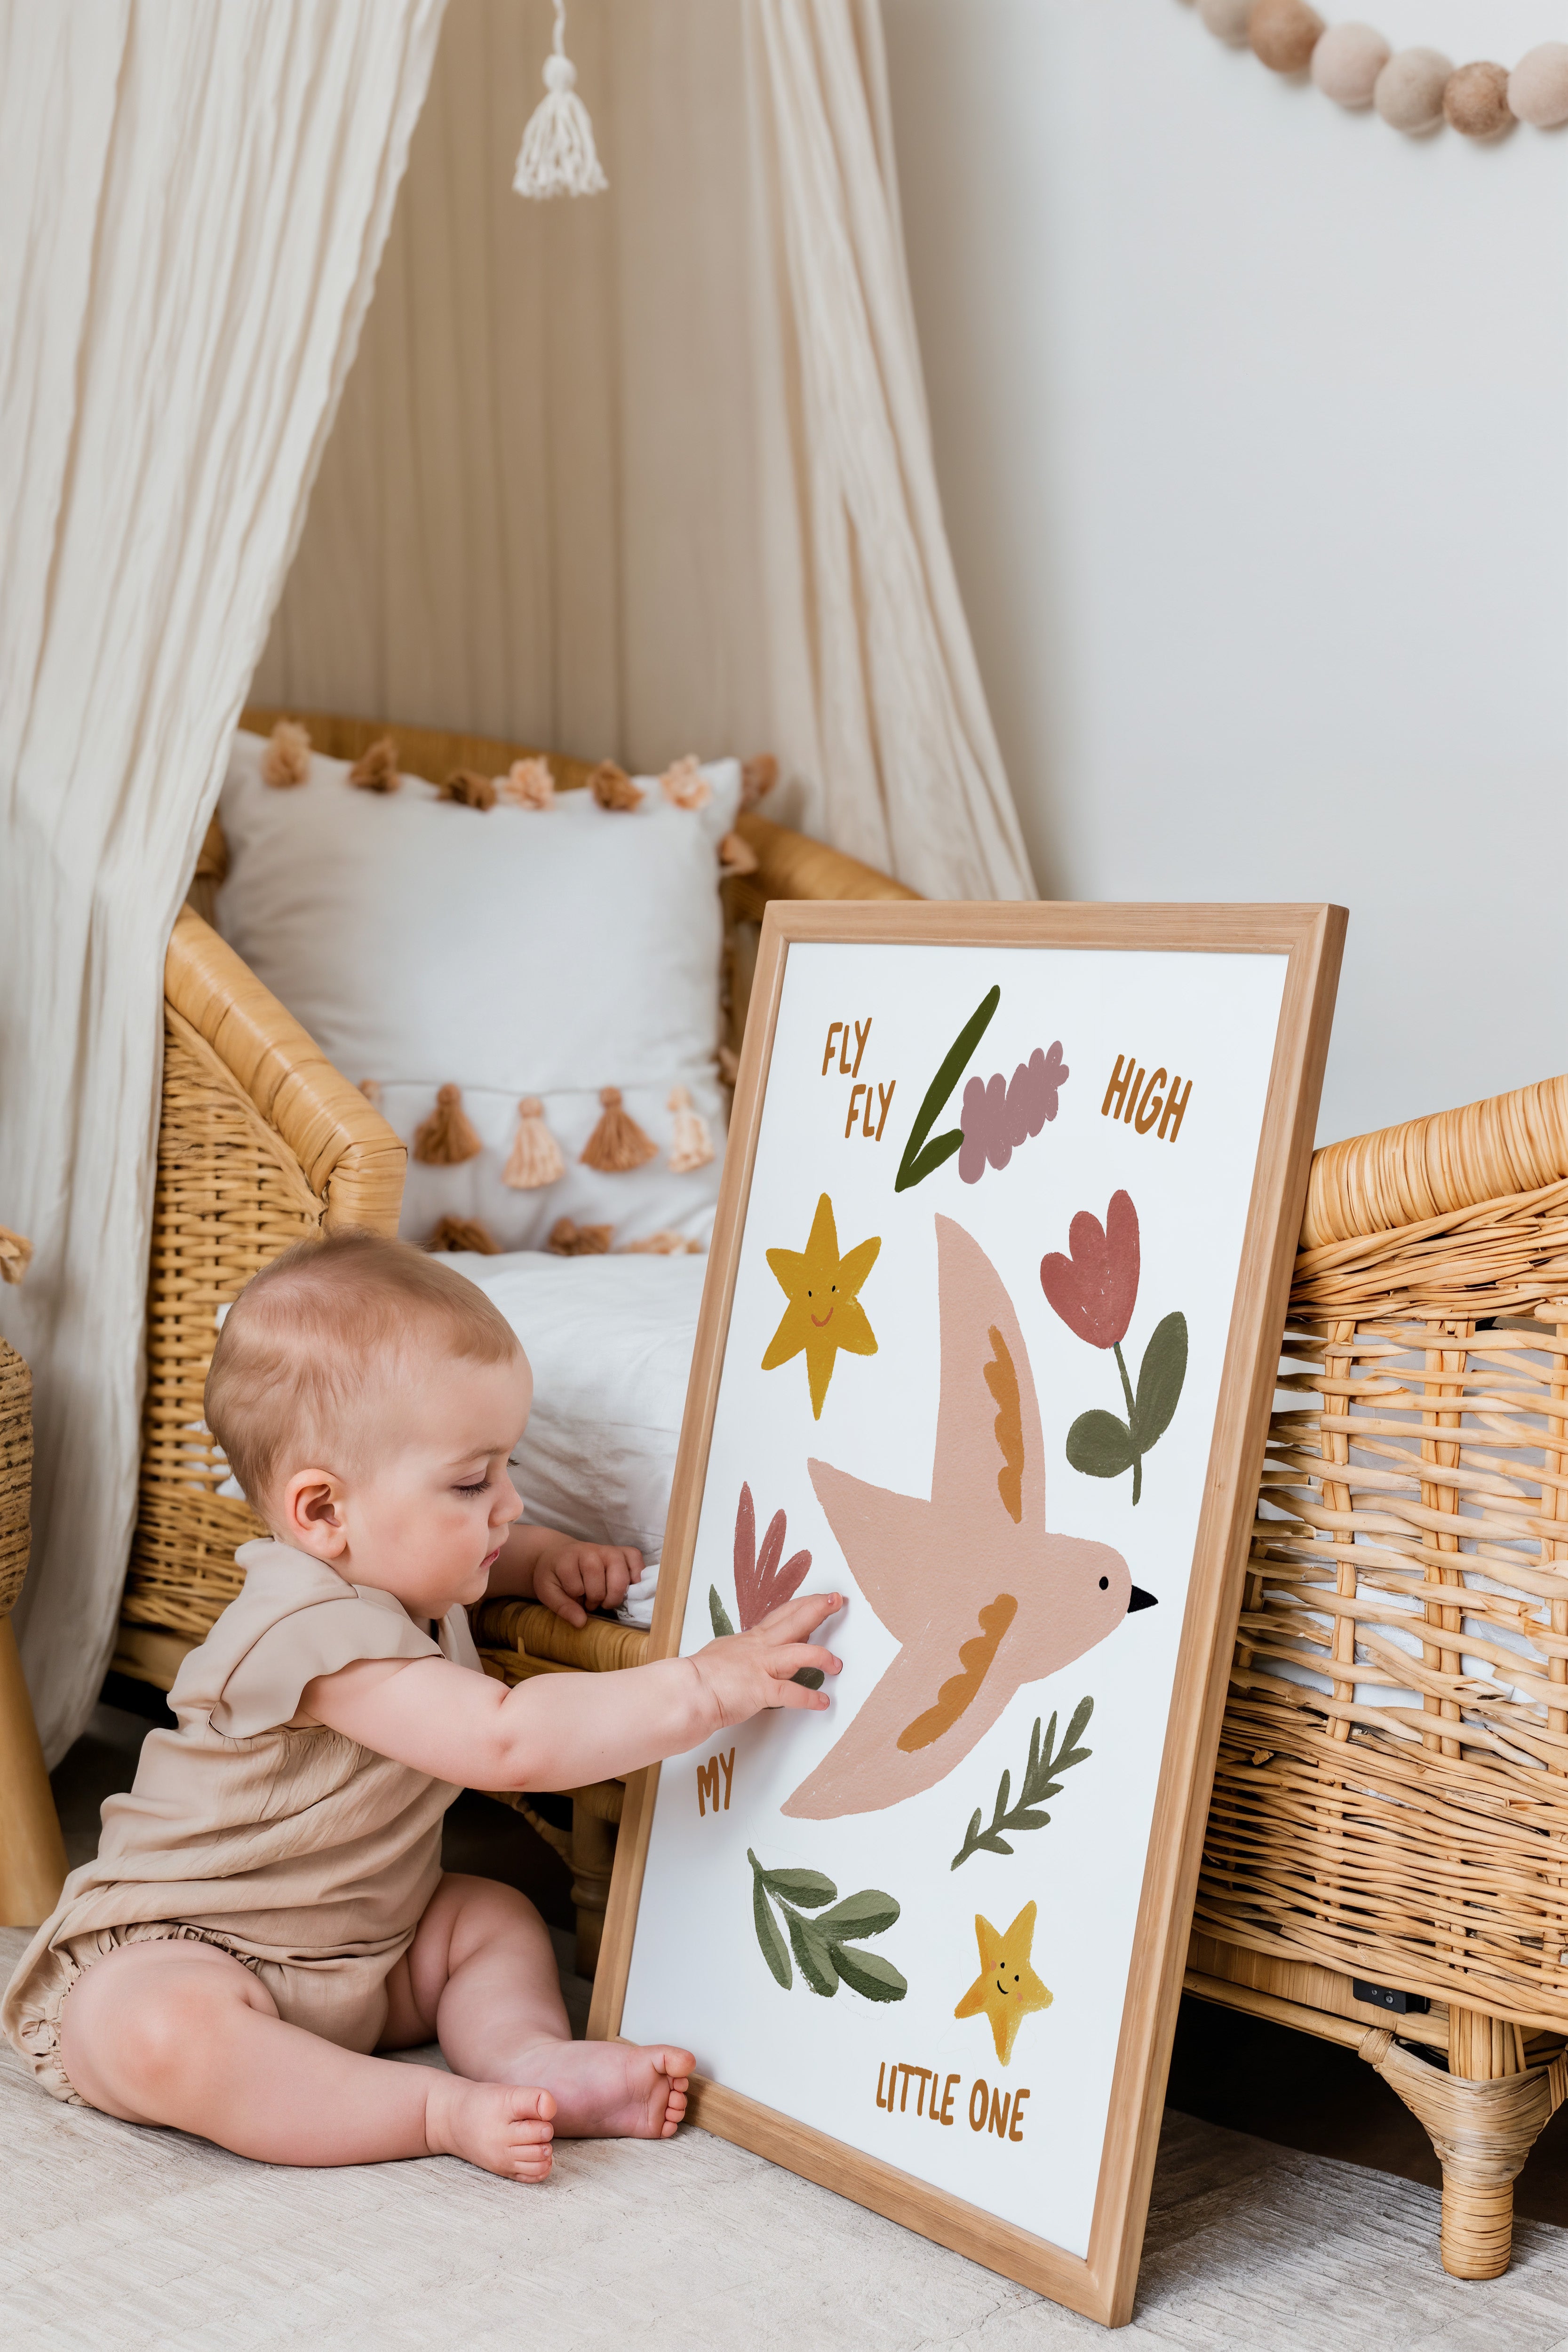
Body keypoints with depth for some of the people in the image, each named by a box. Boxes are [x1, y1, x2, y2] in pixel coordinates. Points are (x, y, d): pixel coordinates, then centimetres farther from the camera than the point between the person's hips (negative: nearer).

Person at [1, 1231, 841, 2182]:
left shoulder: (388, 1568, 1)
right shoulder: (317, 1634, -31)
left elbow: (474, 1553, 29)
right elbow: (507, 1741, -41)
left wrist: (542, 1558, 6)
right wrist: (710, 1686, -41)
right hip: (174, 1954, -9)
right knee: (157, 2035, -38)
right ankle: (442, 2112, -34)